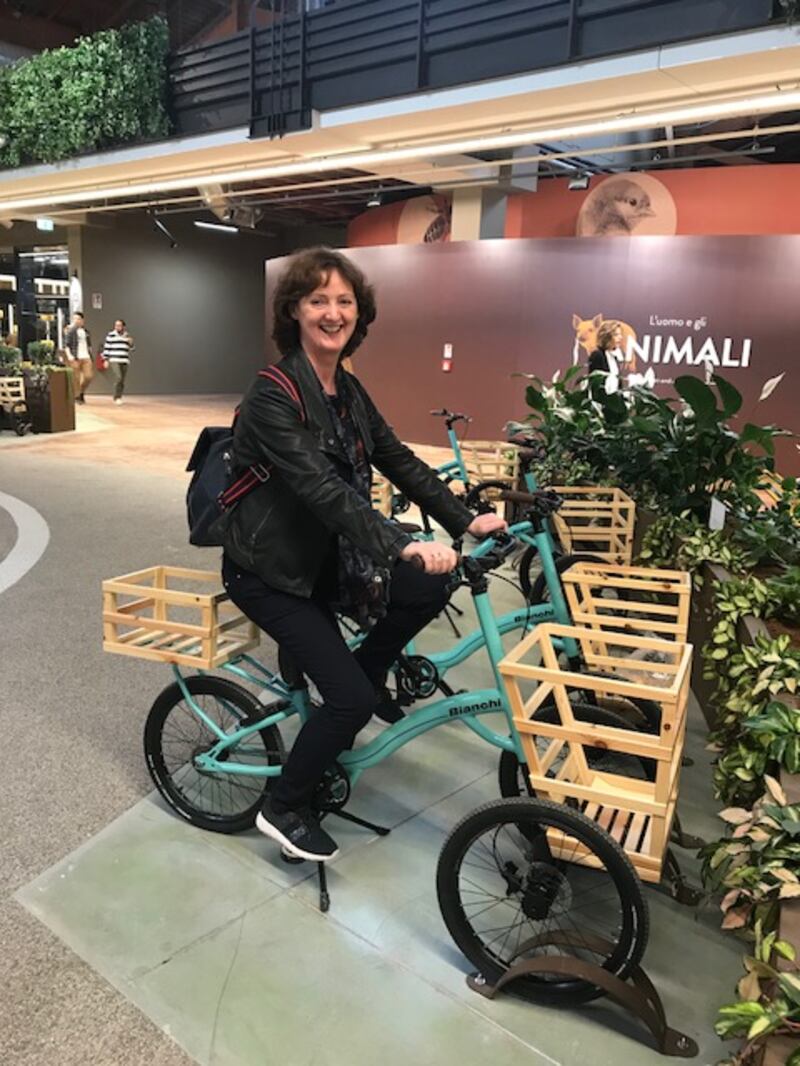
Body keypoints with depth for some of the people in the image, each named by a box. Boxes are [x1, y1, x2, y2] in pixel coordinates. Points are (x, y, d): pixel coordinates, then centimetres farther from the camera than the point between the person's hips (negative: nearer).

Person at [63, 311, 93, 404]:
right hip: (75, 357, -5)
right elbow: (66, 345, -6)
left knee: (89, 376, -3)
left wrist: (90, 354, 17)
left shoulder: (85, 331, 14)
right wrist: (69, 355, -17)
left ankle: (82, 392, 20)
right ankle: (76, 396, 9)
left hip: (86, 357, 5)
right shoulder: (70, 331, -2)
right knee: (76, 378, -2)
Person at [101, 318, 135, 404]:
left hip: (125, 361, 4)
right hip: (114, 360, -4)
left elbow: (131, 349, 15)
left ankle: (119, 398, 17)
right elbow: (106, 348, 2)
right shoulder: (110, 335, 2)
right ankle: (116, 397, -10)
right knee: (118, 377, -19)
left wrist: (131, 343, -6)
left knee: (122, 381, 5)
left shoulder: (127, 336, 11)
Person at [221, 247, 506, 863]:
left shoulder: (349, 390, 3)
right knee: (351, 697, -14)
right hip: (269, 569, -7)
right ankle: (284, 810, 11)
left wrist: (466, 521, -8)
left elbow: (401, 462, 2)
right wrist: (404, 548, -45)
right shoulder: (273, 395, -21)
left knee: (429, 590, -10)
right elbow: (322, 488, -34)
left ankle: (363, 675, 16)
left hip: (324, 556, 7)